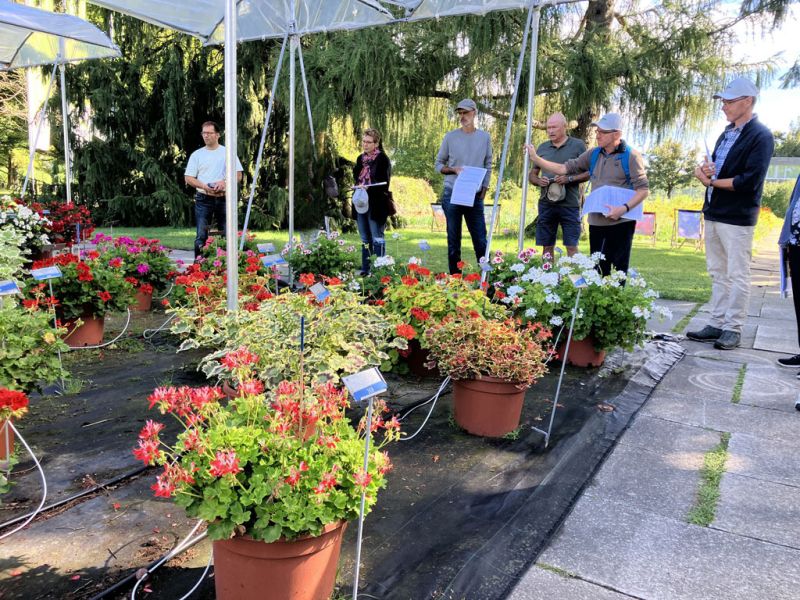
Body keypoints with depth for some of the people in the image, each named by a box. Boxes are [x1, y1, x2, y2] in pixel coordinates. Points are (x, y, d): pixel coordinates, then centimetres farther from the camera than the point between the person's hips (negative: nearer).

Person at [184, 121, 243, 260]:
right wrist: (204, 186, -12)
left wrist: (224, 182, -14)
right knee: (201, 235, -2)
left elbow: (238, 175, 3)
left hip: (224, 198, 0)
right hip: (203, 199, 0)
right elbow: (188, 178, 5)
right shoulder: (197, 154, 9)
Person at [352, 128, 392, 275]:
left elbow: (384, 184, -12)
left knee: (377, 238, -5)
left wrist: (367, 188, -23)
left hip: (376, 204, -7)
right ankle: (365, 269, 19)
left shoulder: (382, 159, -7)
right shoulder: (361, 158, 14)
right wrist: (358, 187, -2)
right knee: (365, 239, 12)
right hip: (361, 202, 7)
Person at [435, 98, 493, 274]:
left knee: (481, 241, -1)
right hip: (452, 195, -1)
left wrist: (483, 193, 2)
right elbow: (439, 165, 7)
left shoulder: (485, 137, 6)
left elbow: (487, 167, 10)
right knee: (453, 241, 5)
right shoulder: (450, 137, 2)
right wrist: (454, 170, -12)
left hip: (475, 197, 1)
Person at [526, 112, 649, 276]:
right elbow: (565, 168, 9)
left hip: (621, 222, -5)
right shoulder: (593, 154, 11)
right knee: (597, 270, 11)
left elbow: (643, 189, -8)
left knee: (618, 271, -1)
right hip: (596, 222, 5)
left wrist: (624, 208, -22)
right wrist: (536, 158, 2)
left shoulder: (631, 156, -5)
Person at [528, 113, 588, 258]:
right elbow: (532, 174, 18)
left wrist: (569, 179, -15)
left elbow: (589, 172, 0)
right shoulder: (542, 148, 13)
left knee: (571, 246, -3)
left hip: (570, 204, -4)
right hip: (546, 203, 4)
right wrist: (539, 181, -4)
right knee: (547, 246, 8)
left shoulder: (578, 145, 2)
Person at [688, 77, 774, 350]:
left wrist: (712, 181, -11)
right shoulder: (727, 133, 16)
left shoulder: (760, 136, -9)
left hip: (737, 217, -8)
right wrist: (704, 170, -6)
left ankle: (733, 329, 6)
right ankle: (717, 325, 19)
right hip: (713, 213, 8)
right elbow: (710, 168, 18)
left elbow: (750, 181, -18)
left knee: (737, 275, -1)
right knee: (717, 273, 12)